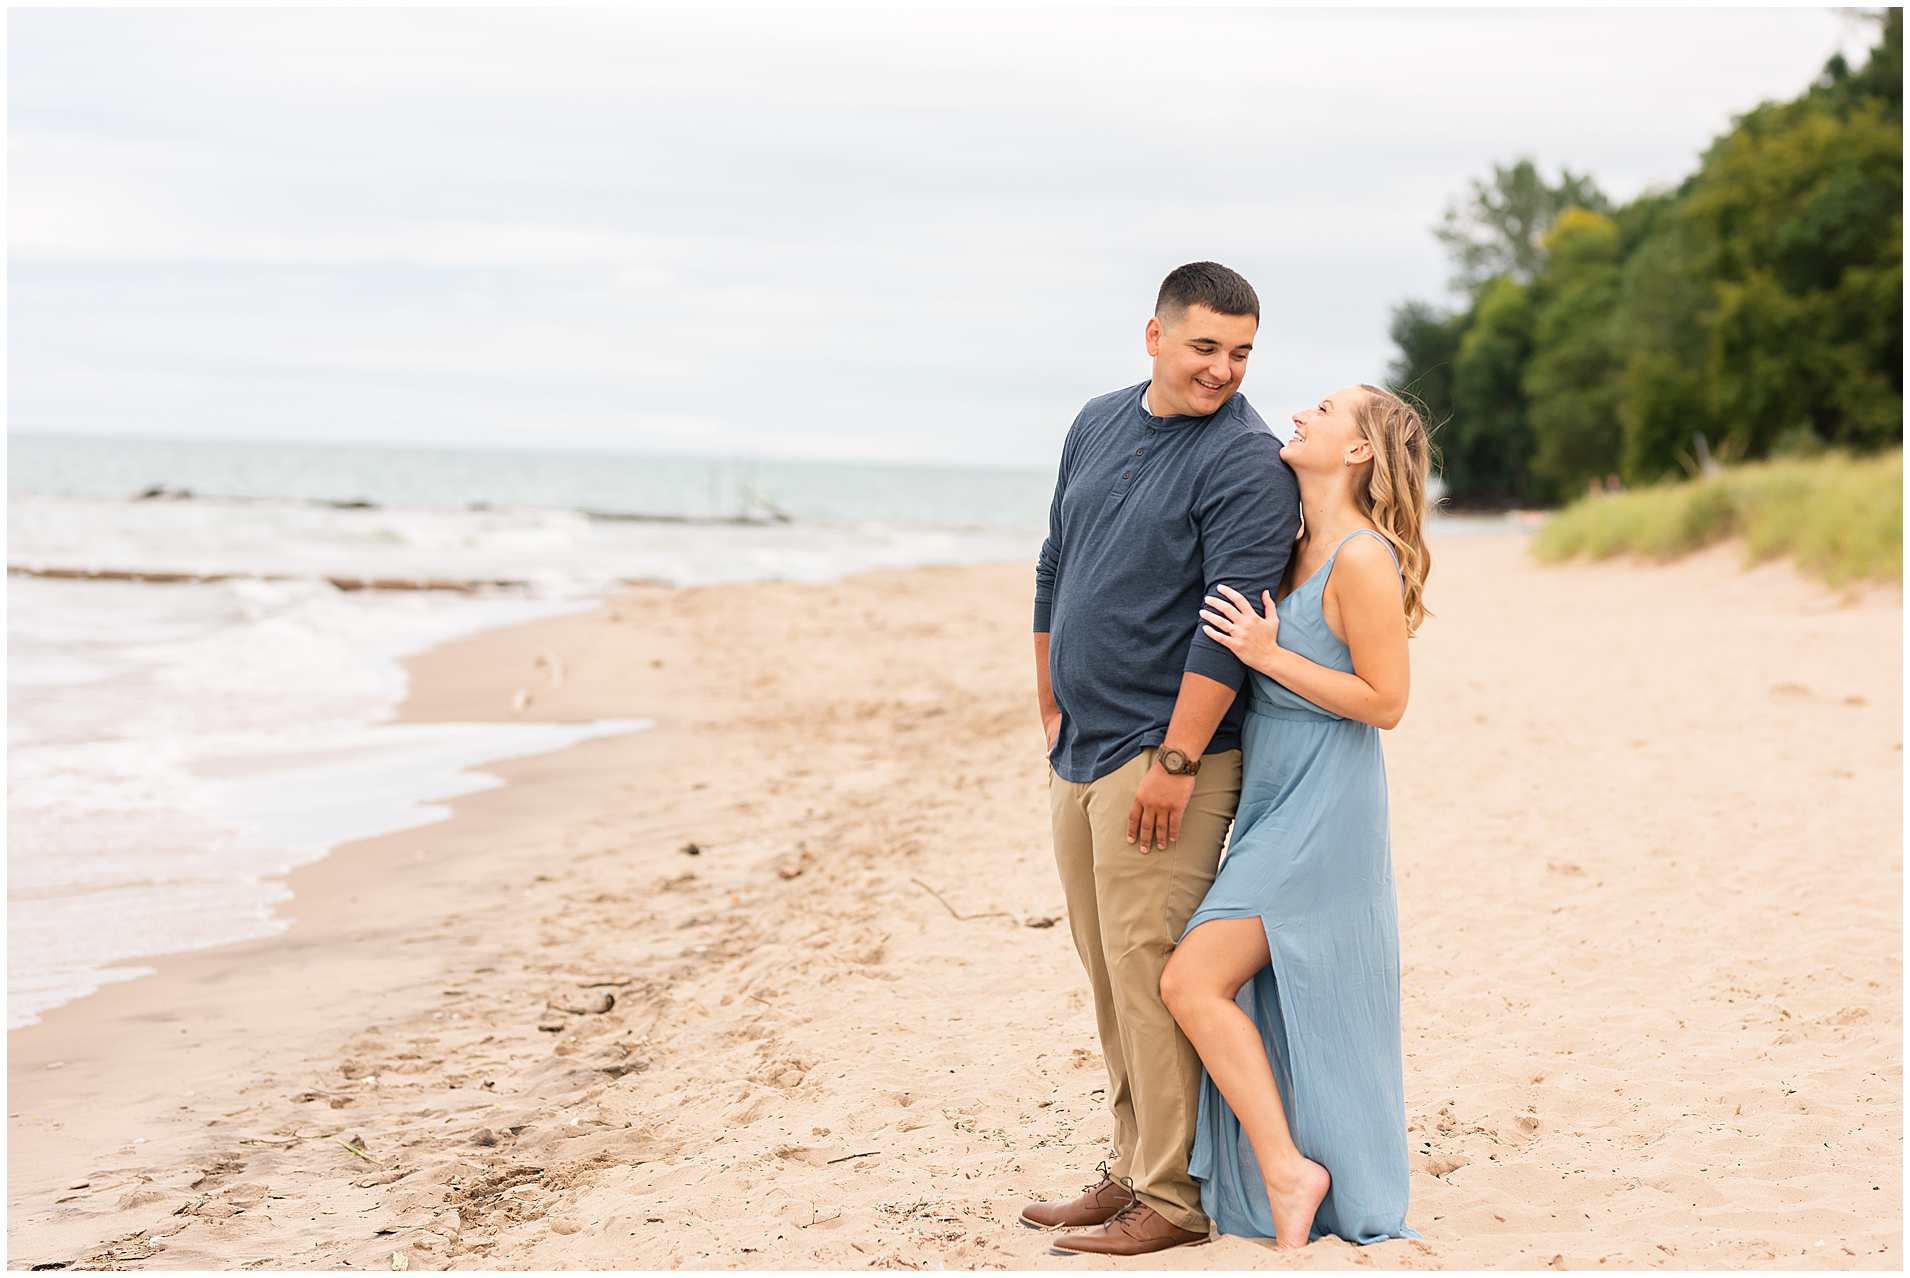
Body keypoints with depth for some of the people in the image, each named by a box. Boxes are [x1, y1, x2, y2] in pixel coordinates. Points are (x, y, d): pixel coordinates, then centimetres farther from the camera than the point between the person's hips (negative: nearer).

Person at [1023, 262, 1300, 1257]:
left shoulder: (1248, 464, -12)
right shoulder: (1099, 426, 12)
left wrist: (1174, 761, -21)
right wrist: (1052, 713, 19)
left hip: (1163, 756, -8)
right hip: (1080, 754, 8)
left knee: (1148, 969, -9)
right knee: (1106, 971, 12)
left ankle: (1172, 1196, -2)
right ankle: (1131, 1170, 22)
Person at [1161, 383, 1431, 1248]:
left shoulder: (1364, 559, -17)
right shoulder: (1301, 547, 11)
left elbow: (1385, 700, -17)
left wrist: (1268, 655, -18)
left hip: (1320, 816, -9)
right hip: (1277, 808, 9)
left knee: (1192, 982, -12)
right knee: (1269, 1011, 11)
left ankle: (1289, 1171, -5)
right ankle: (1291, 1173, 19)